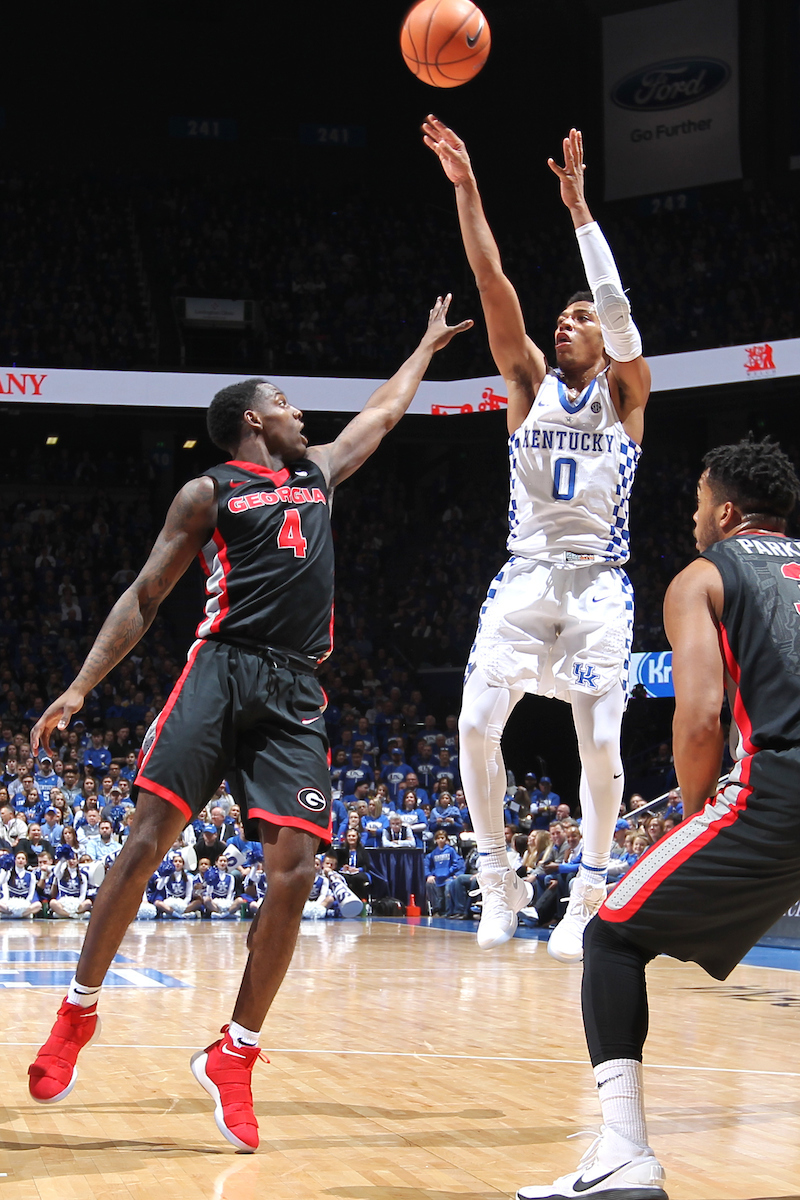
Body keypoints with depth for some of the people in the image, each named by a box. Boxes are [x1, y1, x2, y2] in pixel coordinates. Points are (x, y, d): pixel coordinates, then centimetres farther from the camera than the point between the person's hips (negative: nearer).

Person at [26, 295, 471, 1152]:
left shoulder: (318, 473, 24)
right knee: (147, 840, -13)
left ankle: (234, 1056, -2)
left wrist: (429, 343, 48)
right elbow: (144, 597, 6)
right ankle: (78, 1013, 1)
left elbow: (385, 410, 41)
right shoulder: (208, 493, 8)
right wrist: (81, 686, -2)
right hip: (222, 670, -4)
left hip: (294, 694, 5)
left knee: (293, 872, -9)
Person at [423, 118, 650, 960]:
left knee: (600, 746, -7)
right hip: (525, 577, 2)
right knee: (476, 724, -11)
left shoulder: (624, 393, 5)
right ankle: (498, 878, 6)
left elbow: (618, 306, -12)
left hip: (598, 584, -2)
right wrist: (466, 190, -9)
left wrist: (578, 205, -15)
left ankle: (588, 897, 7)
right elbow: (494, 286, 1)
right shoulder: (529, 385, 11)